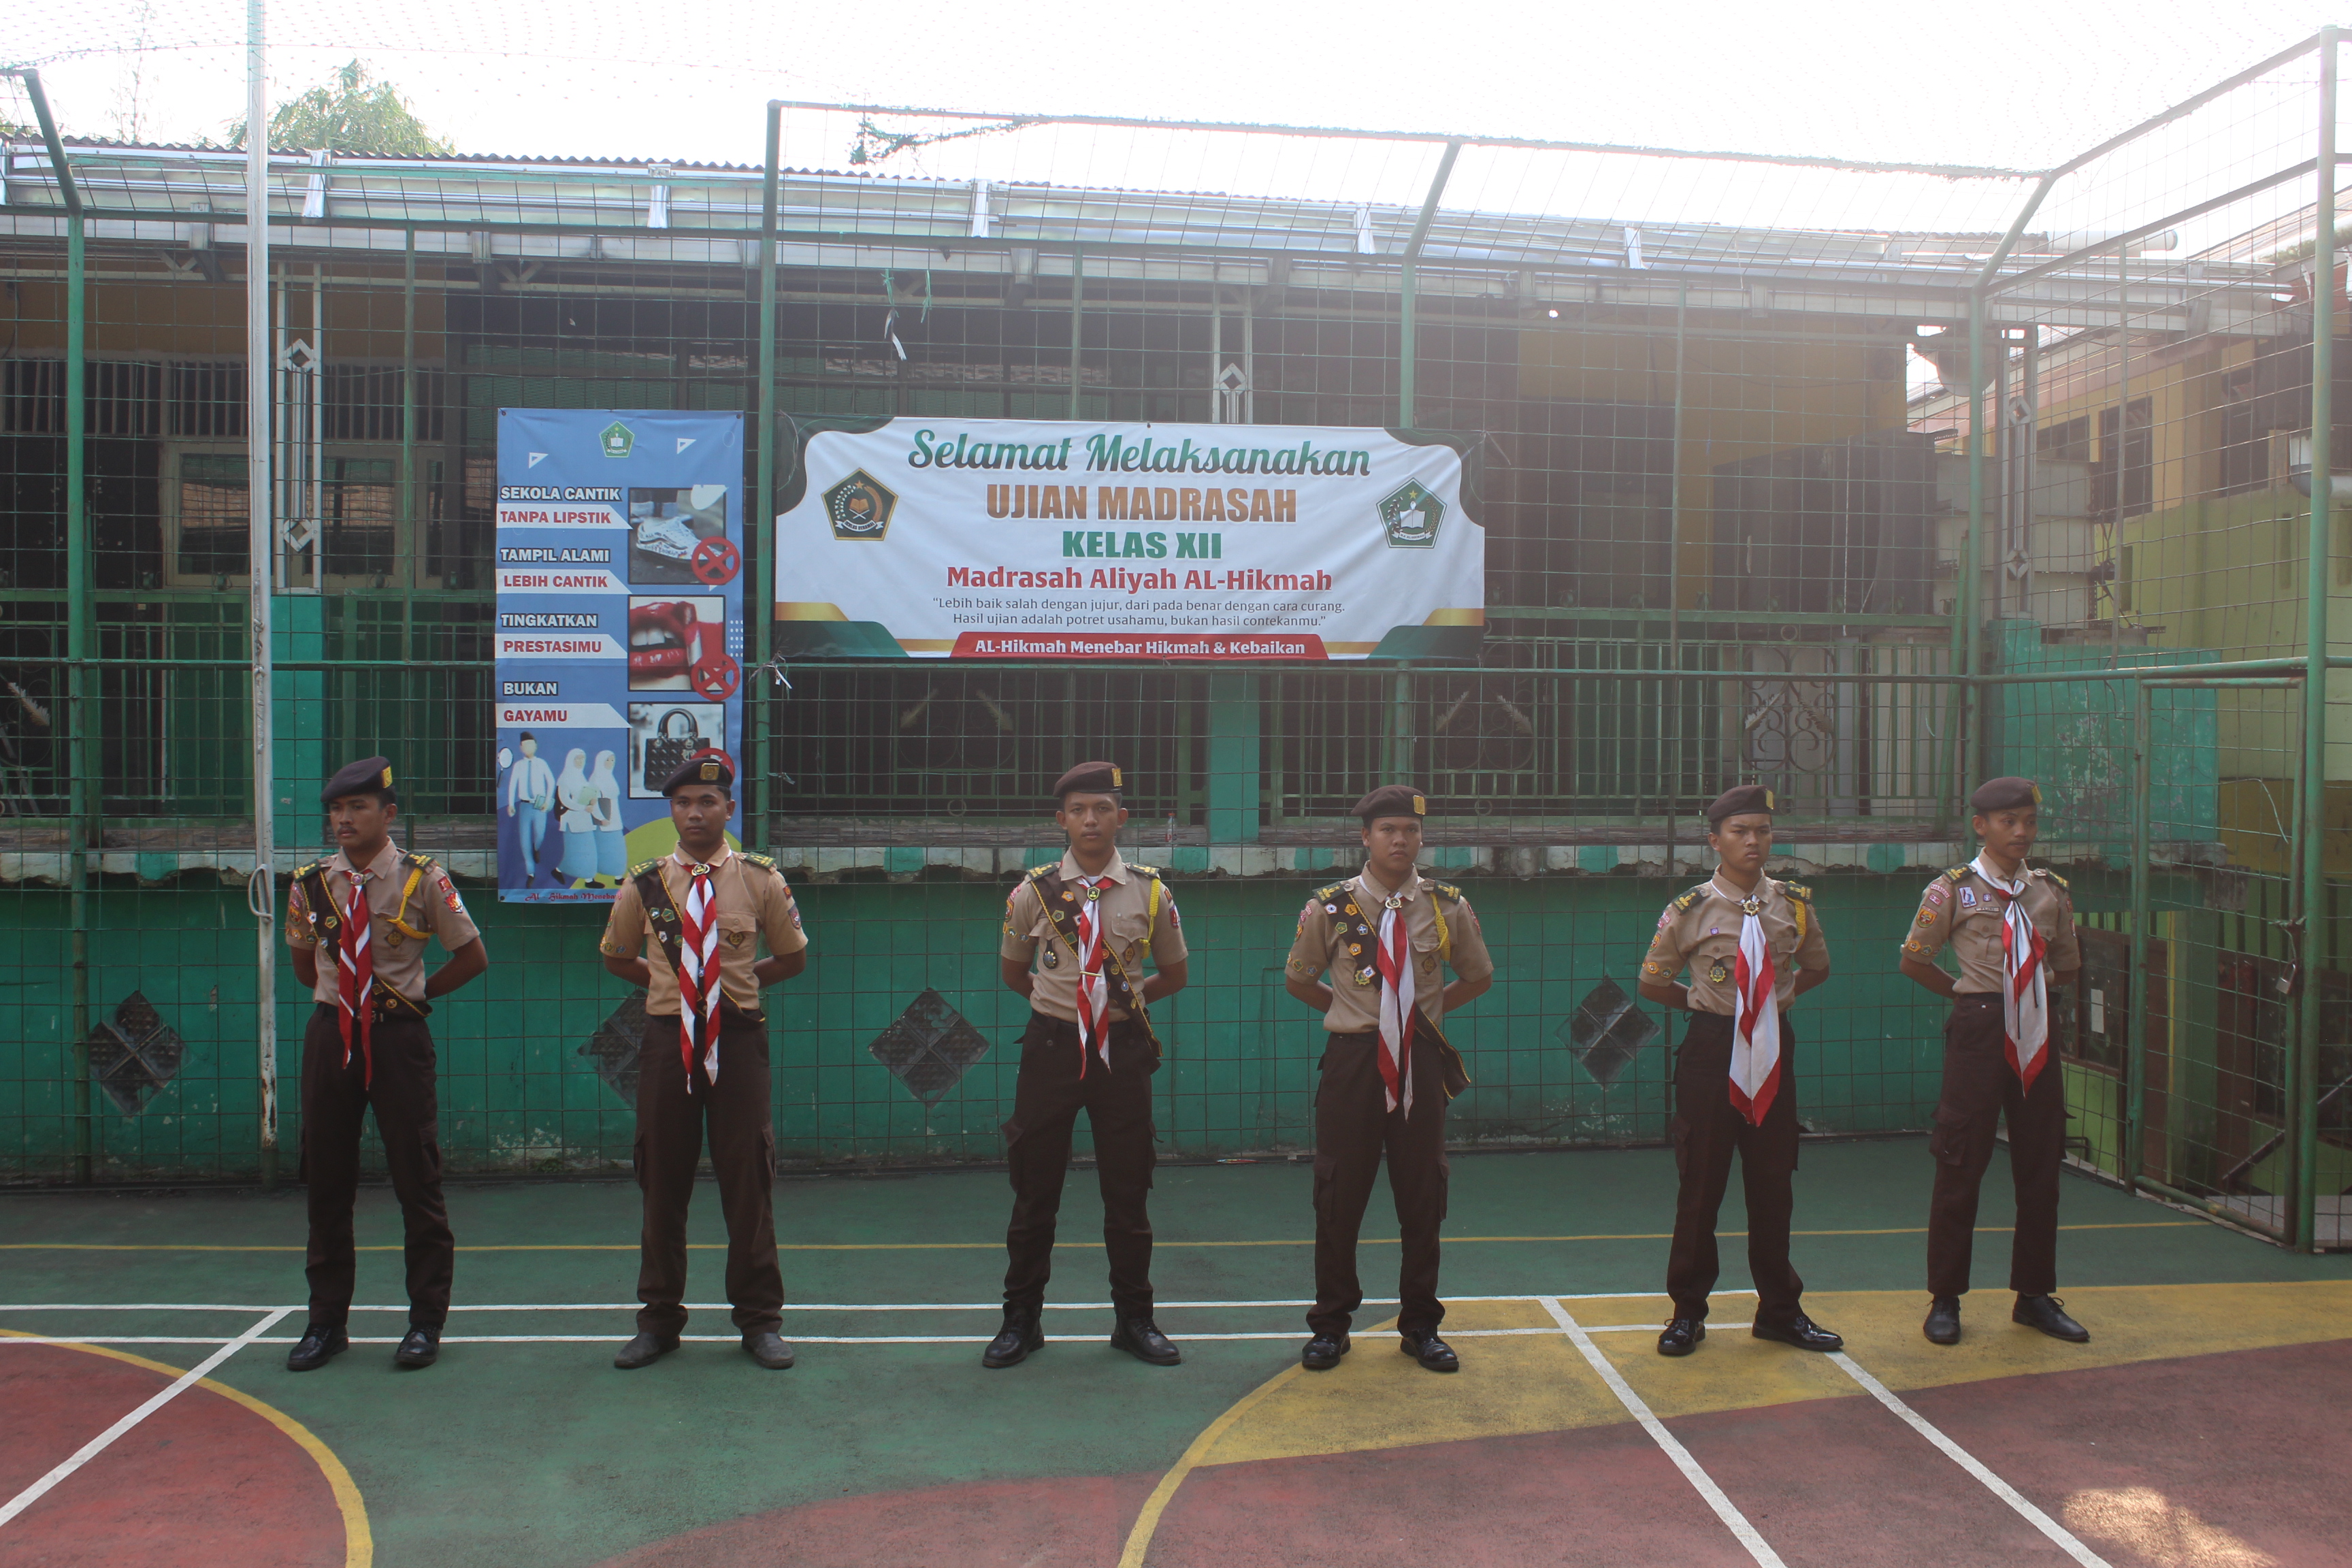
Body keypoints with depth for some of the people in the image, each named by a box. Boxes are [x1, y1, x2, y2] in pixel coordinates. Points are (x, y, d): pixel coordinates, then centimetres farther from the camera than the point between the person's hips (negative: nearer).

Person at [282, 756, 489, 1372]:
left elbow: (472, 956, 3)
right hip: (330, 1036, 4)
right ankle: (326, 1321, 20)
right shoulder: (312, 883, 3)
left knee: (417, 1177, 1)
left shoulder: (422, 879, -6)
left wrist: (417, 993, 3)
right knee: (326, 1177, 8)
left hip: (399, 1034, -3)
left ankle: (426, 1322, 12)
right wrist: (343, 997, 12)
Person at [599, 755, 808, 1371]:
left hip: (738, 1037, -1)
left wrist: (738, 980, 5)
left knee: (747, 1180, 3)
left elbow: (794, 956, 12)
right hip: (667, 1038, 1)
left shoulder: (760, 879, 1)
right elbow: (616, 955, 18)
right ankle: (659, 1320, 21)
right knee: (662, 1181, 8)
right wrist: (669, 982, 9)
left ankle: (759, 1321, 15)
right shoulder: (644, 883, 3)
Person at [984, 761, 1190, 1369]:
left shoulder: (1151, 893, 1)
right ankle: (1021, 1319, 19)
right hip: (1051, 1046, 0)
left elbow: (1173, 974, 13)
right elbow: (1011, 971, 13)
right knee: (1035, 1189, 6)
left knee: (1128, 1190, 8)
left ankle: (1134, 1319, 22)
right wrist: (1060, 999, 8)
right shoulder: (1033, 892, -1)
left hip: (1123, 1050, 0)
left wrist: (1126, 997, 5)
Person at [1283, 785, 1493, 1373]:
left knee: (1423, 1193, 7)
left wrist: (1428, 1009, 9)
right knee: (1339, 1194, 3)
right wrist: (1350, 1011, 7)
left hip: (1421, 1060, 2)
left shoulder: (1448, 906, 1)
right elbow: (1297, 979, 10)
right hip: (1352, 1059, -1)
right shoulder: (1330, 907, -4)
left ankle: (1420, 1326, 21)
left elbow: (1478, 976, 16)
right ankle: (1331, 1324, 17)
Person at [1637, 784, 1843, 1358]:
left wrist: (1777, 998, 9)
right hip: (1712, 1051, -3)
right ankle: (1687, 1312, 16)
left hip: (1773, 1051, 3)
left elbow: (1816, 967, 20)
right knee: (1701, 1184, 3)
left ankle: (1780, 1311, 24)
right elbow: (1652, 981, 5)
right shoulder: (1692, 909, -7)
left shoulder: (1794, 904, 2)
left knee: (1774, 1183, 10)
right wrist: (1703, 1005, 5)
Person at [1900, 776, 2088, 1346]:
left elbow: (2067, 967, 21)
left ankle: (2035, 1295, 23)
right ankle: (1945, 1299, 10)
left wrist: (2031, 987, 7)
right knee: (1961, 1166, 0)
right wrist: (1971, 994, 6)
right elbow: (1914, 961, 4)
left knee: (2041, 1167, 9)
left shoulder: (2051, 890, 9)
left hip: (2036, 1033, 4)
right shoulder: (1953, 890, -3)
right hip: (1980, 1032, -4)